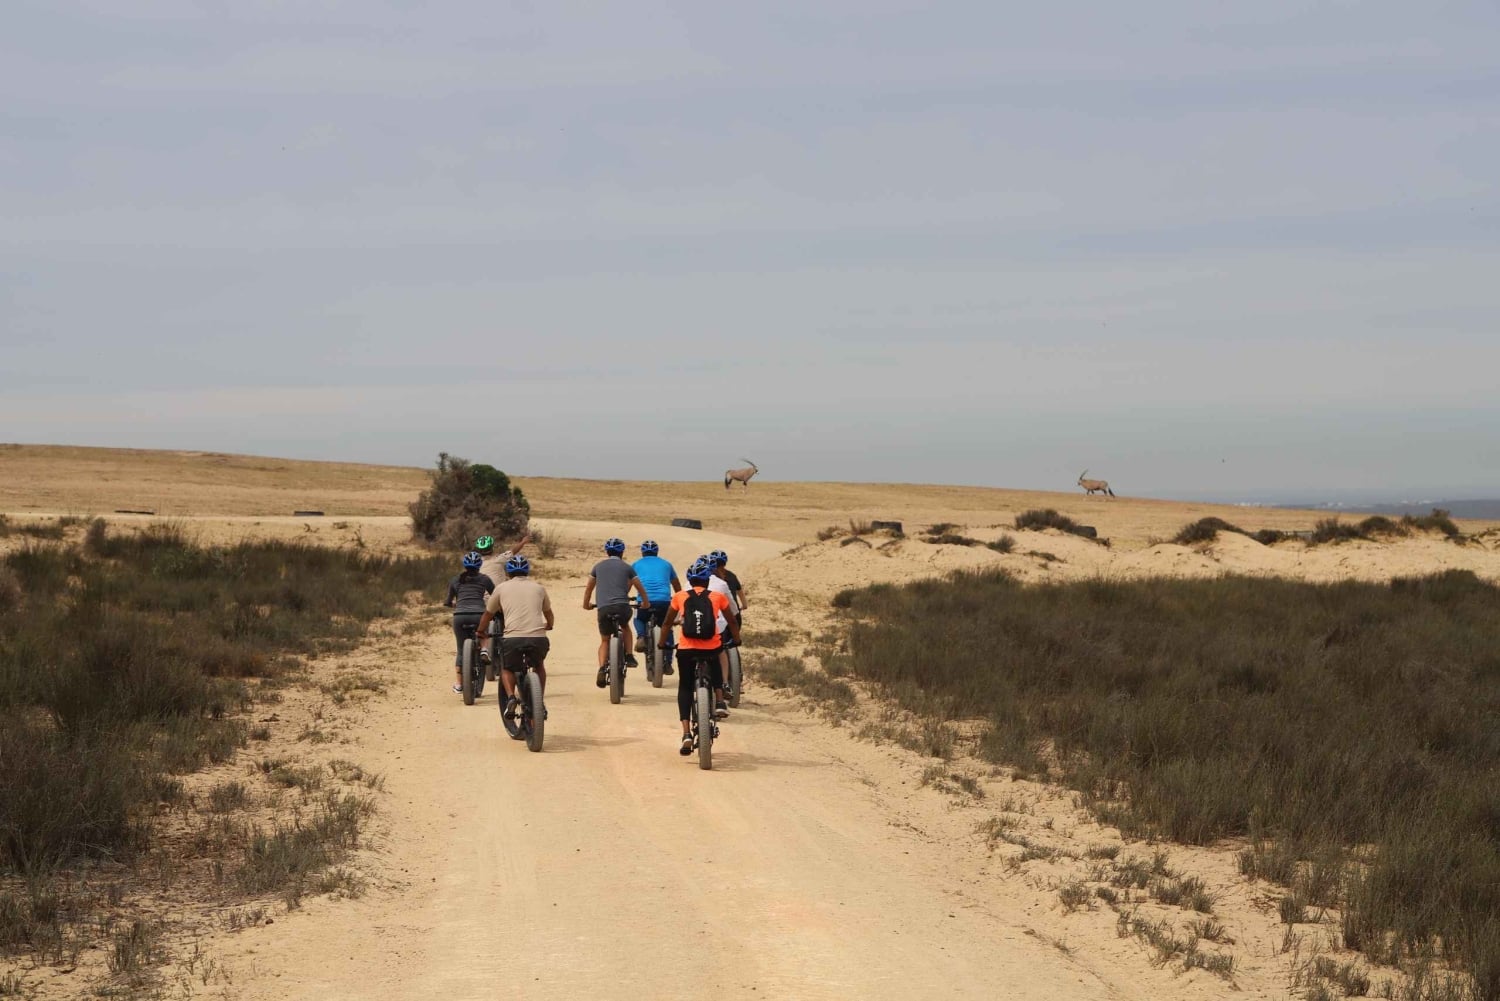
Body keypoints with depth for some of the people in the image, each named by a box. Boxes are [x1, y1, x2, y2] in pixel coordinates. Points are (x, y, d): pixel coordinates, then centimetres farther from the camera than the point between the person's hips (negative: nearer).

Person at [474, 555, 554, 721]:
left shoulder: (502, 587, 16)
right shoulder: (538, 588, 21)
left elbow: (488, 614, 26)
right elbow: (548, 612, 39)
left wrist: (480, 631, 46)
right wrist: (548, 626, 61)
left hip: (512, 637, -2)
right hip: (538, 638, 2)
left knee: (506, 669, 24)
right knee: (539, 666, 31)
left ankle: (510, 697, -3)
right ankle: (541, 703, 18)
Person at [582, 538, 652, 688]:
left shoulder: (598, 566, 17)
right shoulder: (626, 567, 15)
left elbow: (589, 589, 27)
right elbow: (640, 588, 25)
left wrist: (586, 604, 44)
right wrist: (646, 602, 43)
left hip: (603, 608, 0)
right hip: (622, 606, 0)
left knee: (604, 640, 16)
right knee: (625, 626, 33)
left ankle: (602, 669, -5)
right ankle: (629, 656, 18)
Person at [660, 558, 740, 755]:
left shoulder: (679, 597, 10)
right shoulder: (717, 597, 10)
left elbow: (667, 623, 18)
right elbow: (732, 623, 20)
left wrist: (662, 644, 33)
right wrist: (737, 640, 37)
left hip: (686, 649, -1)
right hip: (711, 648, 1)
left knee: (685, 687, 15)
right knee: (715, 667, 36)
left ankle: (686, 733, 0)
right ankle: (719, 702, 14)